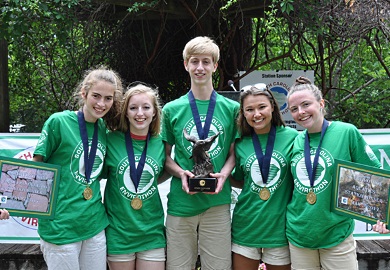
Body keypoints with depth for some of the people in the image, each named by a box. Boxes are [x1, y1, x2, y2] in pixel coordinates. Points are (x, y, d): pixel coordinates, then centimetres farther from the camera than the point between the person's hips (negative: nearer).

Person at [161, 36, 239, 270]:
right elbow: (165, 156, 9)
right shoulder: (172, 109, 4)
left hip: (217, 201, 0)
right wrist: (181, 173, -10)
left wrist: (224, 174, -10)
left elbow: (234, 152, 10)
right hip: (181, 202, 0)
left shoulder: (231, 108, 5)